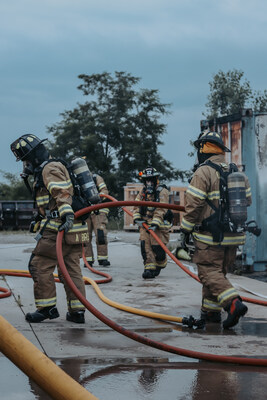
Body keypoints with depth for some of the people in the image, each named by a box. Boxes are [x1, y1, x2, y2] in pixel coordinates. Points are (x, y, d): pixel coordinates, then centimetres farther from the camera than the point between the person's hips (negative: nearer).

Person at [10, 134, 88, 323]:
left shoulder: (50, 168, -8)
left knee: (40, 265, -2)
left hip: (59, 229, -10)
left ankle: (47, 307, 1)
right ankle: (77, 311, 10)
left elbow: (62, 192, -25)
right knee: (72, 269, 9)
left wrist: (67, 215, -37)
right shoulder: (47, 169, 24)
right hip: (75, 229, 10)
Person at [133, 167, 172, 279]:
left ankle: (160, 265, 23)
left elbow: (160, 209, -18)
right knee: (145, 247, -8)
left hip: (158, 225, -5)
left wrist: (155, 223, -27)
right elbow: (136, 206, 11)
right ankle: (149, 268, -6)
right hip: (145, 223, 5)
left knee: (157, 248, -4)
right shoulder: (143, 191, 12)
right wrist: (137, 218, -6)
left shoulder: (162, 191, -8)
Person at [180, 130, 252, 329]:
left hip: (211, 237, -7)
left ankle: (233, 302, -23)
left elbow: (193, 204, -13)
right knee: (219, 271, 17)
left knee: (210, 272, -4)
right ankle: (211, 311, 22)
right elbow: (247, 200, 16)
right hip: (234, 234, 7)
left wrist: (186, 229, -2)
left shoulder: (203, 172, -12)